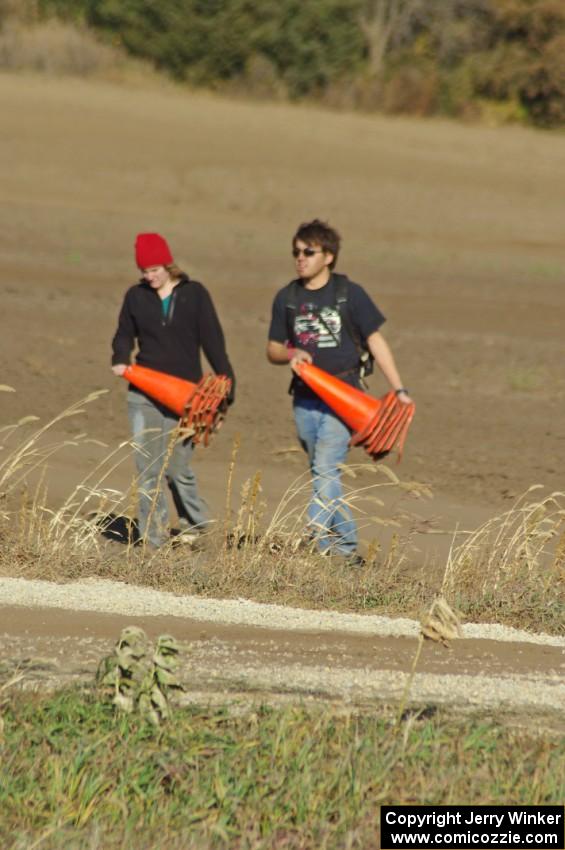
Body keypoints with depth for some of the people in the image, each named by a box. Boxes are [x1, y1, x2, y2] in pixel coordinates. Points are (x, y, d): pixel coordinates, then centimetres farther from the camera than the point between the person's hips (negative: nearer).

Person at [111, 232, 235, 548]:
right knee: (148, 468, -3)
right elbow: (125, 334, 14)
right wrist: (121, 359, -7)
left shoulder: (194, 294, 0)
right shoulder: (136, 296, 6)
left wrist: (226, 380, -10)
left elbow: (212, 340, -2)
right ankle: (154, 539, 2)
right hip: (144, 394, 2)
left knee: (177, 467, -3)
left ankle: (195, 521, 23)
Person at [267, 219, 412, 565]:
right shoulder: (287, 298, 8)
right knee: (323, 475, 8)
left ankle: (317, 539, -23)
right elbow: (273, 350, 14)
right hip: (305, 399, 5)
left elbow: (375, 341, 1)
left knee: (326, 469, -18)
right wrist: (291, 354, -10)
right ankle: (348, 548, 16)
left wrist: (399, 389, -4)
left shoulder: (349, 293, -2)